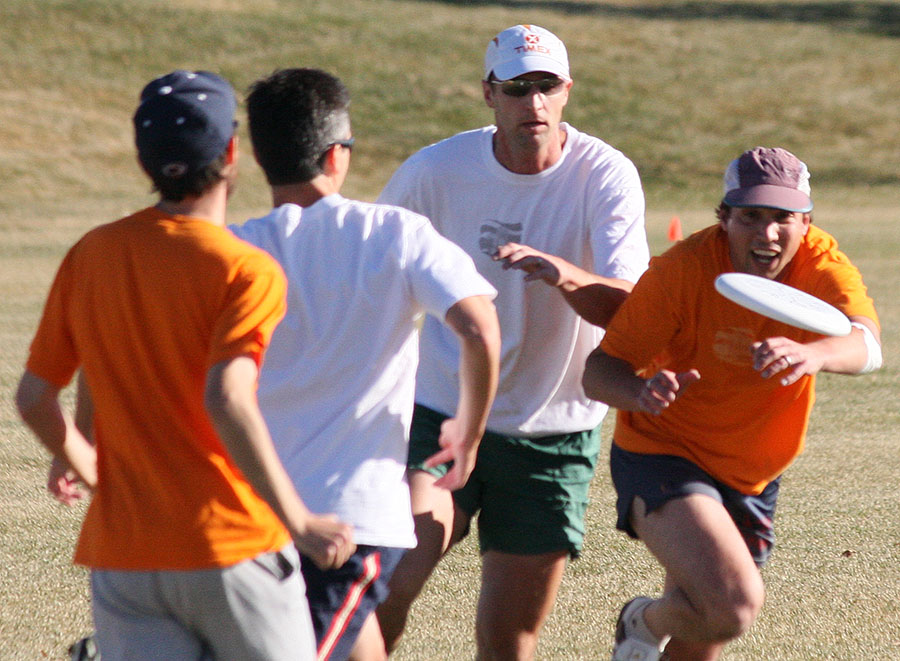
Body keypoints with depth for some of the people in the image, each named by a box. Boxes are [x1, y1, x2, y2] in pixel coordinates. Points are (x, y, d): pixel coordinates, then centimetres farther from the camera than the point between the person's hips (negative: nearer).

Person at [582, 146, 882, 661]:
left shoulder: (821, 263, -14)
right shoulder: (682, 270, -22)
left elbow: (867, 346, -35)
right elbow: (600, 371, -20)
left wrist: (813, 354, -59)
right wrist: (641, 393, -44)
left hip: (753, 479, 5)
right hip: (662, 458, -5)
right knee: (735, 605, -28)